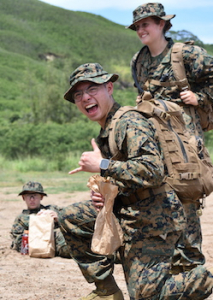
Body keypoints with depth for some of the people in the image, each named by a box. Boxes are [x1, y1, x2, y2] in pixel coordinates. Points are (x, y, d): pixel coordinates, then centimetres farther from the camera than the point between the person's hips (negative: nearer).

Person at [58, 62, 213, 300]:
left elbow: (153, 170, -30)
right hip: (125, 213, 10)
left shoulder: (130, 123, -16)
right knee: (70, 218, 11)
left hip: (151, 222, -10)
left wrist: (102, 166, -24)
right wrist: (101, 193, 2)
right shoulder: (105, 133, 15)